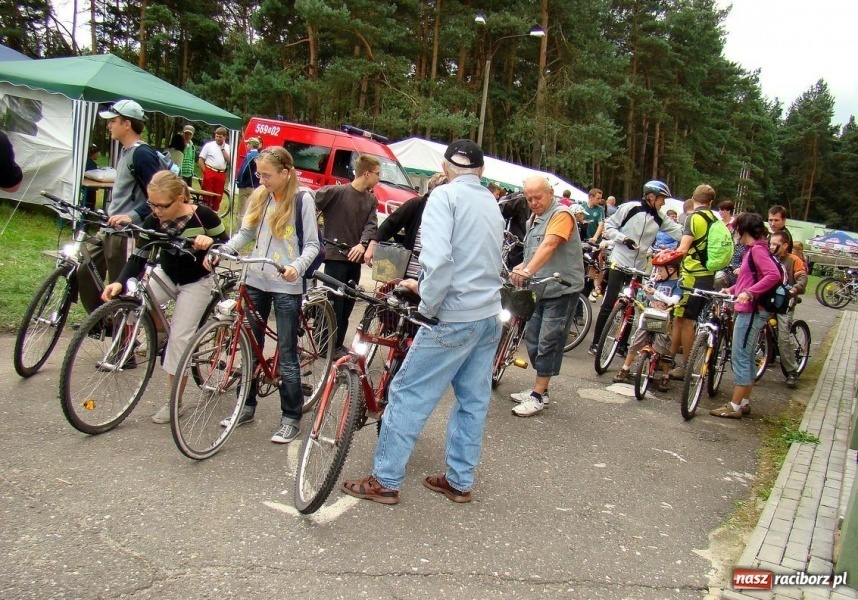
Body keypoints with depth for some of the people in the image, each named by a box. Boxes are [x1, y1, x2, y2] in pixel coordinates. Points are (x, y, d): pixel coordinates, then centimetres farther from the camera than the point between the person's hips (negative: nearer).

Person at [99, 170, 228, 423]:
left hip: (196, 282, -3)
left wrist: (210, 242, -38)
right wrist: (120, 282, -31)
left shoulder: (203, 216, -23)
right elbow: (138, 258, -14)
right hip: (166, 274, 4)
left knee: (180, 336, -8)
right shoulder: (152, 222, -14)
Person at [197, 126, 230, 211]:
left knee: (218, 195, 8)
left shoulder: (228, 147, 8)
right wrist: (205, 172, -7)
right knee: (207, 194, -2)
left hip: (221, 174, 3)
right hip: (209, 172, -3)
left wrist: (223, 149, -5)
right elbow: (201, 160, 1)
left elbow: (230, 161, -4)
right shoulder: (209, 145, 1)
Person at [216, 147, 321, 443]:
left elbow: (312, 244, -6)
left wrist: (297, 266, -24)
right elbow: (245, 234, 12)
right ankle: (247, 406, 28)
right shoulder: (259, 197, 8)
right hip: (255, 281, 5)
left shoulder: (302, 200, -6)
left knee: (287, 352, 0)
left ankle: (291, 417, 10)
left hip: (286, 286, -5)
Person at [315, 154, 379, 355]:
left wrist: (362, 244, -21)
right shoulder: (336, 192, -11)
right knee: (334, 303, -2)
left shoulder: (371, 200, 9)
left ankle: (337, 345, 24)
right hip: (335, 256, -6)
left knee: (347, 304, 12)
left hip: (355, 258, 6)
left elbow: (371, 224, -3)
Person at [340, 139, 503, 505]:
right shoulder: (491, 203, 15)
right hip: (491, 317, 8)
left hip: (454, 318, -8)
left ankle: (385, 481, 9)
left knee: (409, 395, 1)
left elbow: (438, 257, -23)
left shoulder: (445, 196, -8)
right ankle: (460, 481, 25)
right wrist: (425, 284, 21)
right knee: (473, 400, 14)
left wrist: (428, 305, -12)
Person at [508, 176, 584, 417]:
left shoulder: (561, 214, -13)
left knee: (548, 343, -6)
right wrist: (521, 268, 1)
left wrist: (528, 271, -42)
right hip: (539, 289, 9)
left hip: (561, 290, -9)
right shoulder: (535, 218, 16)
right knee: (532, 339, 13)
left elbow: (549, 245, -28)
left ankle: (539, 396, 1)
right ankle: (539, 389, 25)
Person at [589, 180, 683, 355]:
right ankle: (595, 343, 5)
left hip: (638, 267, 5)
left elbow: (680, 232, 4)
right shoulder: (631, 208, -8)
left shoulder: (660, 219, 6)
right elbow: (609, 227, -5)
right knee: (609, 304, -4)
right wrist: (624, 239, -17)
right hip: (619, 262, -5)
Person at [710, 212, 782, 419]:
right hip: (750, 311, 11)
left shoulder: (757, 249, -14)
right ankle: (744, 402, 23)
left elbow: (774, 275, -27)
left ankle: (735, 406, -3)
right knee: (747, 357, 15)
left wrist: (749, 292, -29)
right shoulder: (753, 250, 16)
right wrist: (731, 290, 18)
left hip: (751, 311, -11)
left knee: (740, 358, -7)